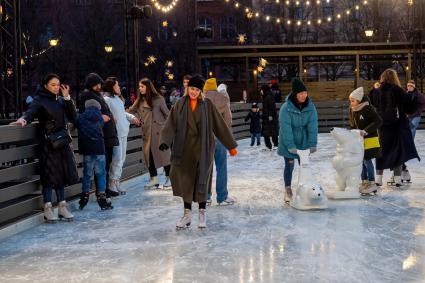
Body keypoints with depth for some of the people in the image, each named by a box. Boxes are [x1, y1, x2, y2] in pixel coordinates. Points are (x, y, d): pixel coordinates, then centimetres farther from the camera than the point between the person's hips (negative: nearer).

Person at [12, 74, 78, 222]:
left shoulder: (61, 100, 14)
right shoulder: (40, 100, -3)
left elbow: (73, 116, 7)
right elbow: (31, 111, -20)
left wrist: (67, 98, -3)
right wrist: (24, 119, -41)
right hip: (47, 143, -5)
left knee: (62, 174, 9)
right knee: (50, 175, -5)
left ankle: (62, 207, 16)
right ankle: (48, 209, 3)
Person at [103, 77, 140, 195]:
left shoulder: (118, 98, 16)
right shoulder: (106, 99, -14)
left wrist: (132, 117, 16)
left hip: (123, 132, 10)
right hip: (115, 134, -10)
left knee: (121, 159, 14)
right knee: (117, 159, -9)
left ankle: (116, 182, 23)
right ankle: (112, 184, 1)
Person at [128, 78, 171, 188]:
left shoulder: (158, 99, -4)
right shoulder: (139, 101, 10)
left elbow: (167, 114, 0)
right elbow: (130, 111, 10)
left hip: (159, 131, -5)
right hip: (146, 133, 5)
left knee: (163, 153, -1)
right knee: (148, 154, 5)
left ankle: (169, 178, 10)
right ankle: (154, 178, 16)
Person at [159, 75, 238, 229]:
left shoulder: (207, 105, -1)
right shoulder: (180, 104, 2)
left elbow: (219, 125, 0)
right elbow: (171, 124, -6)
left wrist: (231, 145, 1)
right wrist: (165, 141, -23)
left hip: (202, 148, -1)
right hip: (185, 148, 1)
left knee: (202, 179, 4)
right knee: (186, 180, 3)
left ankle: (202, 213, 15)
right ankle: (187, 214, 12)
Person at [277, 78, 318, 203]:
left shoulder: (310, 107, -10)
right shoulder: (286, 107, -21)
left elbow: (313, 126, -14)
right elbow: (286, 128, -24)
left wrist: (312, 144, -21)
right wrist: (290, 146, -29)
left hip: (303, 142, 3)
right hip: (288, 142, -3)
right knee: (289, 165, 2)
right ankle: (288, 191, 14)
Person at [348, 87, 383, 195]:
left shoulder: (368, 109, -18)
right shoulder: (352, 110, 5)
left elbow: (378, 121, -22)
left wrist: (366, 131, -27)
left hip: (369, 140, -7)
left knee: (367, 160, -6)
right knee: (361, 161, 11)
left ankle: (372, 183, 4)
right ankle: (364, 182, 23)